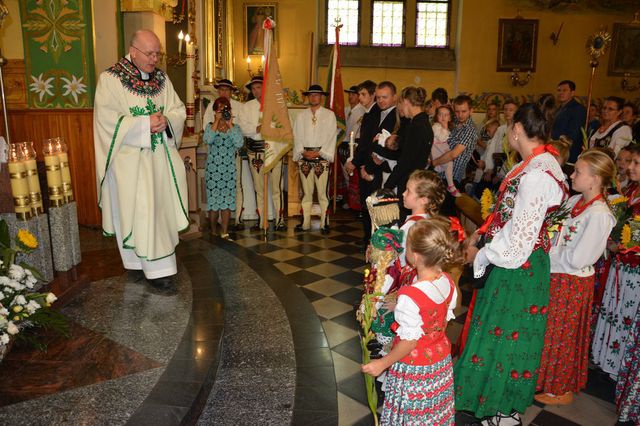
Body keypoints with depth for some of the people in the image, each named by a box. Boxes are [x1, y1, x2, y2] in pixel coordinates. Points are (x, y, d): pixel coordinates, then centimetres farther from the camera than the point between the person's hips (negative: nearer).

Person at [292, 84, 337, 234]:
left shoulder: (329, 114, 5)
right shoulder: (301, 115, 13)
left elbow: (331, 137, -3)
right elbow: (297, 136, 7)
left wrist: (319, 152, -11)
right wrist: (303, 152, -7)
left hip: (322, 157, -3)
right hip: (304, 158, 3)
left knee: (323, 192, -4)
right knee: (306, 192, 7)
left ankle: (324, 224, 2)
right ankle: (305, 223, 13)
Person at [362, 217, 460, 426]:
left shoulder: (410, 297, -35)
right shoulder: (448, 283, -13)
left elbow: (409, 342, -25)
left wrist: (382, 363, -12)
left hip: (414, 368, -6)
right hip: (442, 361, 6)